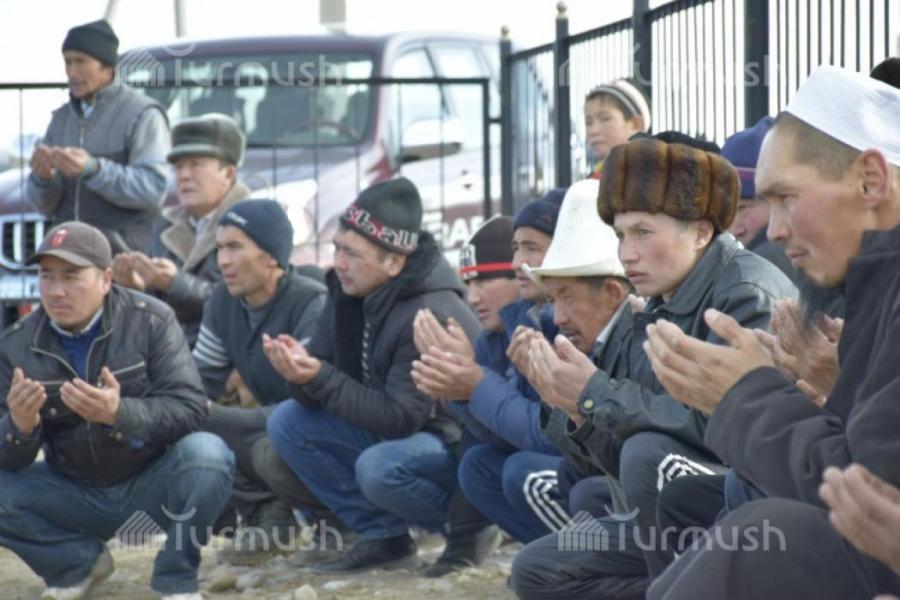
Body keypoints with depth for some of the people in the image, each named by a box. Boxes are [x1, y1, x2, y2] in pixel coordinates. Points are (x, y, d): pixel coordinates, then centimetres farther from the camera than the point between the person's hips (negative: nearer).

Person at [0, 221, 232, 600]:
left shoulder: (151, 321, -12)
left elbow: (190, 408, -21)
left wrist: (119, 414, -40)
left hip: (154, 487, -3)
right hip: (78, 497, 3)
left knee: (206, 455, -31)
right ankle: (78, 562, 8)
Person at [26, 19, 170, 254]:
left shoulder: (143, 114, -4)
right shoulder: (62, 118, 14)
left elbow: (154, 188, -16)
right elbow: (45, 203, 11)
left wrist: (92, 169, -27)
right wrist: (43, 178, -12)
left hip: (126, 254, -5)